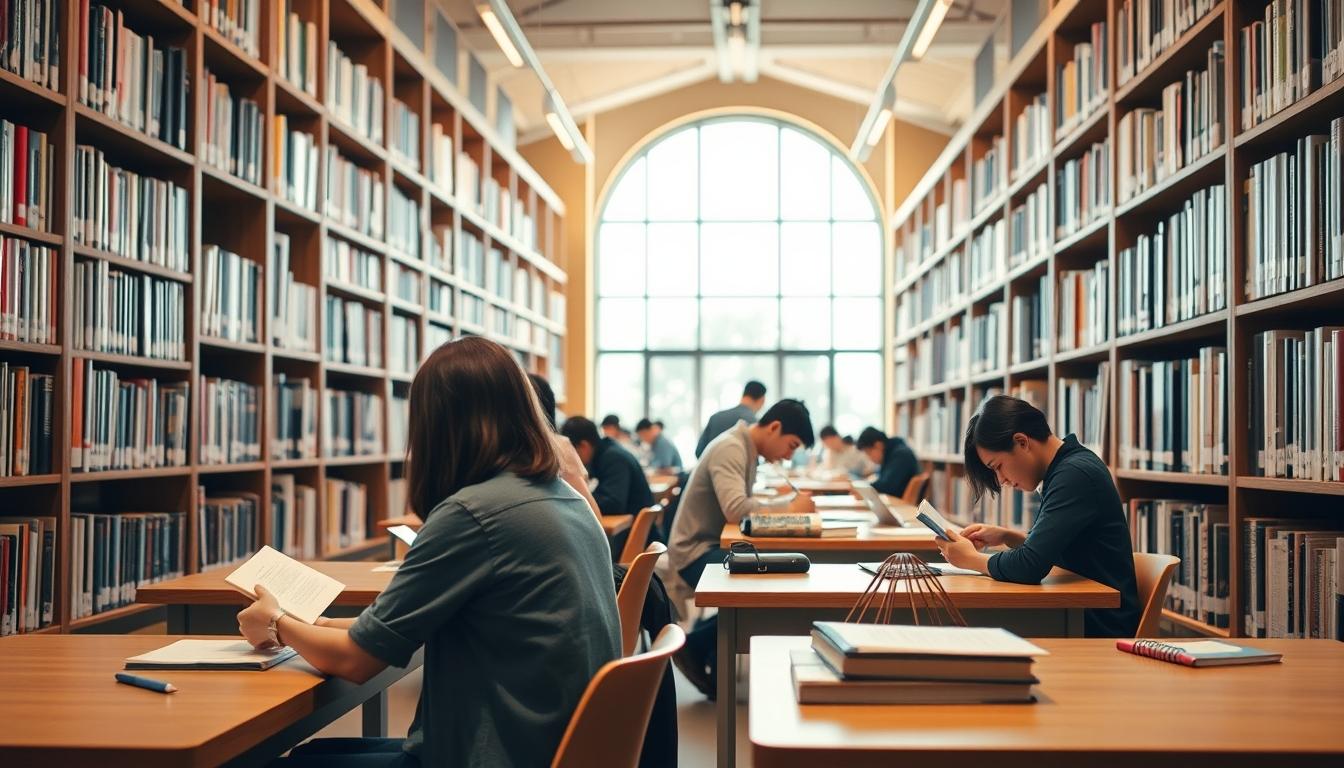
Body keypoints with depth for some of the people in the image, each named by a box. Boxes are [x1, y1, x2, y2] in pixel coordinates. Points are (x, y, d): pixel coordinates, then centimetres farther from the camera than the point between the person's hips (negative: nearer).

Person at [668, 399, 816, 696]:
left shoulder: (748, 450, 13)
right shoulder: (730, 449, -18)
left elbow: (748, 506, 9)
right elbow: (736, 509, -32)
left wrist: (792, 504, -5)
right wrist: (789, 508, -21)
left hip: (715, 547, 10)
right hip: (696, 553, -10)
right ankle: (698, 647, -4)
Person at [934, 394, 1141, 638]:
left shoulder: (1075, 474, -20)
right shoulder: (1069, 466, 10)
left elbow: (1030, 566, -25)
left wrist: (971, 559, -8)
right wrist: (1006, 536, 6)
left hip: (1100, 630, -8)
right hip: (1079, 614, 8)